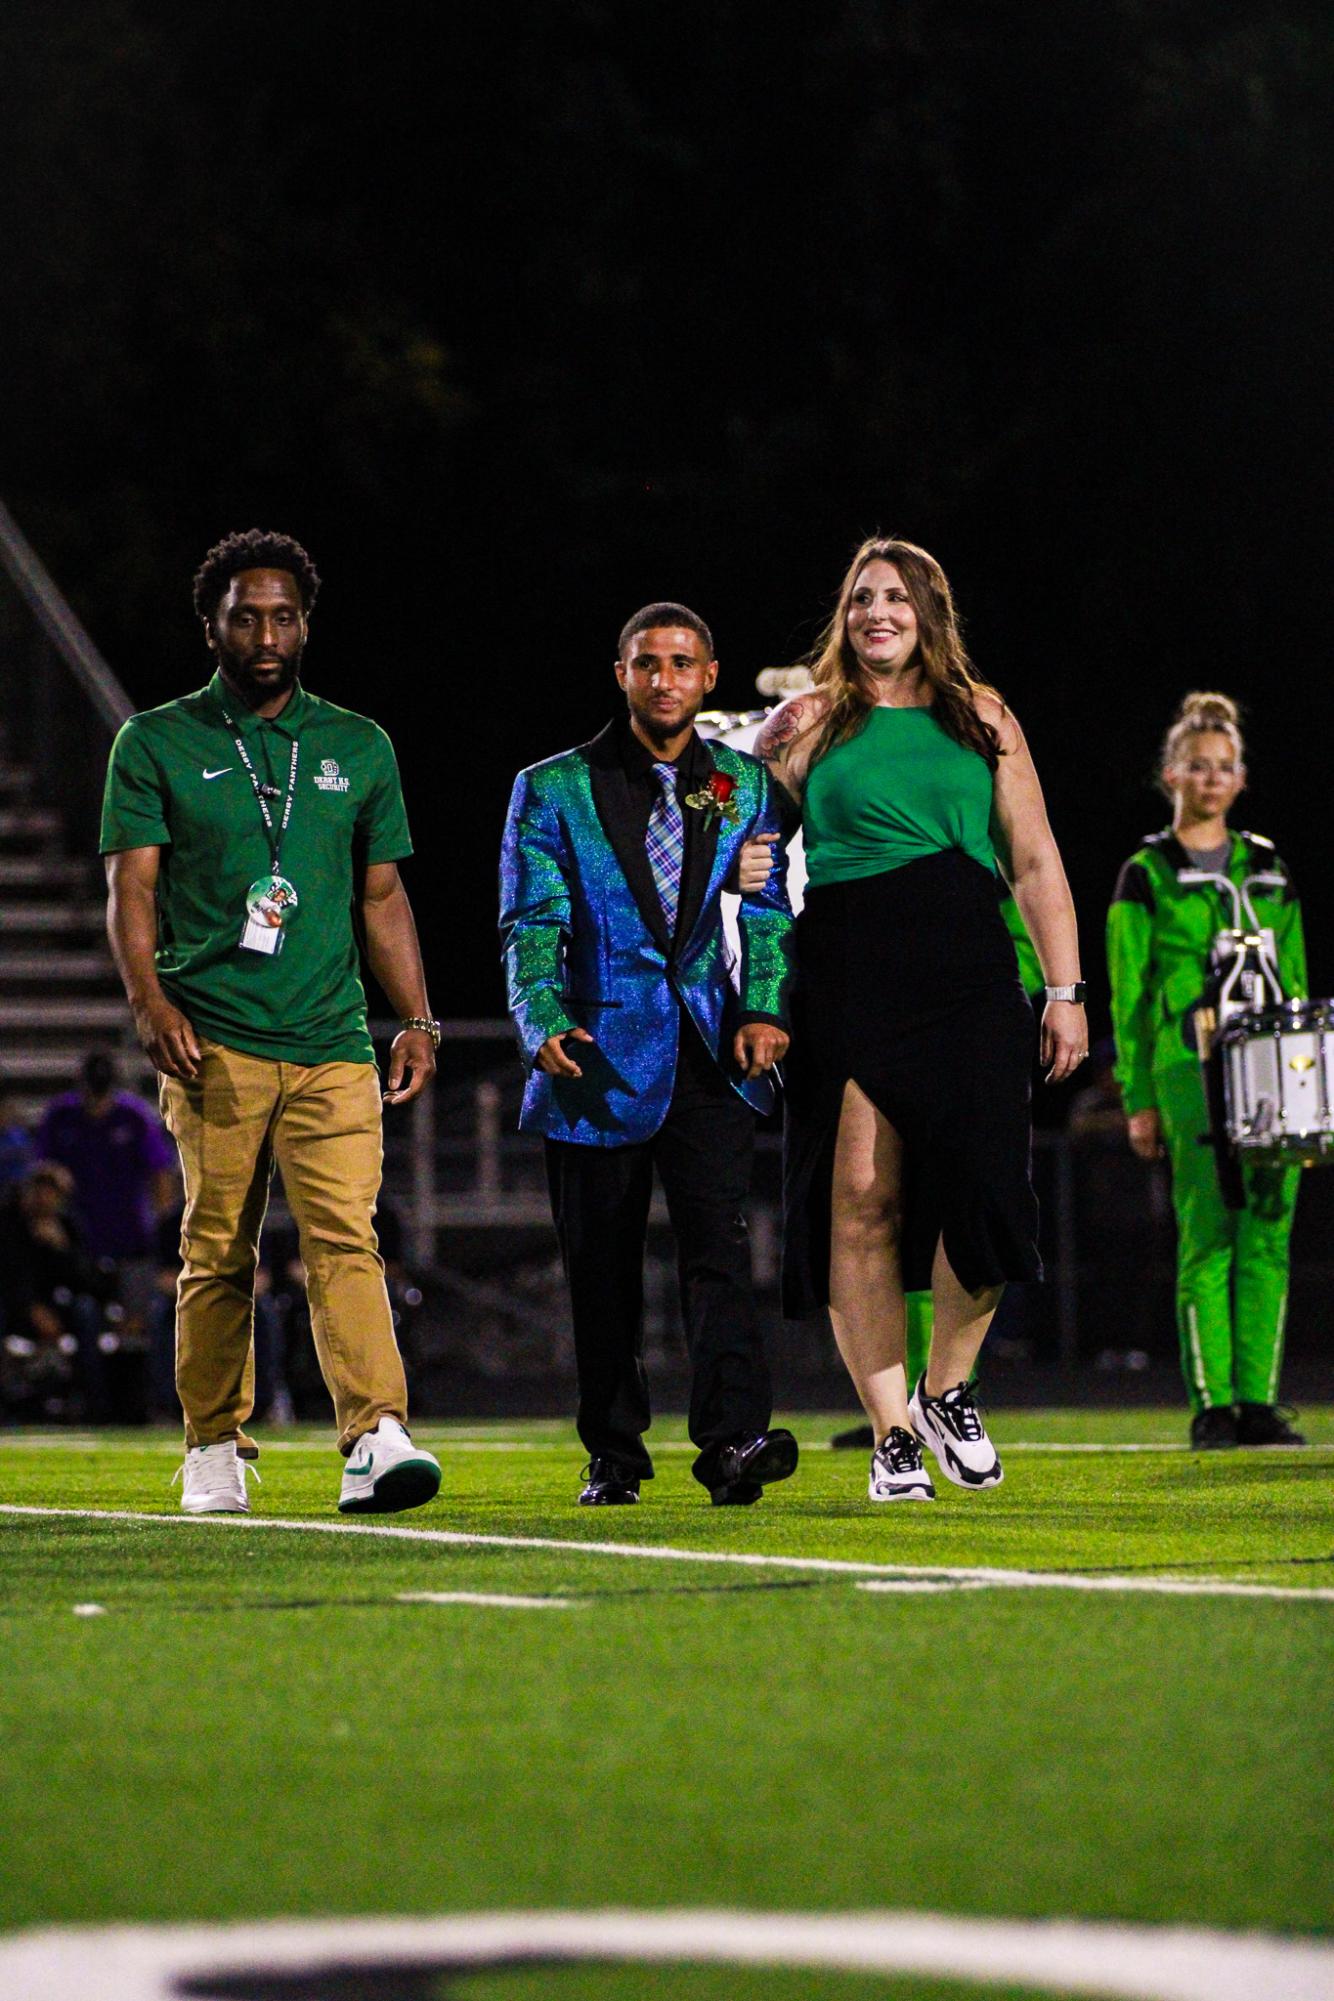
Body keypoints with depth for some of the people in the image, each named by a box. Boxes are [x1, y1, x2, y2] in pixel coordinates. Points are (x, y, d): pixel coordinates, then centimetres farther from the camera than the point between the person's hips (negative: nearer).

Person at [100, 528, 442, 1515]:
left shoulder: (359, 748, 16)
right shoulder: (157, 745, 7)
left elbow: (383, 896, 19)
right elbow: (132, 888, 1)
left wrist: (417, 1020, 10)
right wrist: (148, 997, -15)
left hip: (332, 1043, 1)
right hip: (212, 1043, -1)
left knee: (345, 1237, -13)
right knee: (218, 1255, 2)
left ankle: (377, 1438, -25)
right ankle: (214, 1451, 14)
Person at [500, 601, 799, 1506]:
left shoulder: (746, 785, 11)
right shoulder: (554, 789, 4)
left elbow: (768, 914, 9)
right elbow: (530, 928, -1)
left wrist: (764, 1009, -8)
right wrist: (544, 1025, -18)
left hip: (707, 1056, 1)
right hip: (602, 1053, 0)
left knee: (718, 1242, -15)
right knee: (603, 1266, 5)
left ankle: (735, 1438, -23)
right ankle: (613, 1455, 16)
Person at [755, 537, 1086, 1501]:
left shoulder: (982, 718, 14)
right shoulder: (810, 724, 12)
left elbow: (1035, 863, 13)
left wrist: (1066, 991, 6)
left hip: (966, 972, 0)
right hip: (846, 977, 0)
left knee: (982, 1183, -14)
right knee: (861, 1199, -6)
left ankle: (948, 1388, 9)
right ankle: (893, 1432, 1)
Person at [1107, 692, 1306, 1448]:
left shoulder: (1269, 870, 17)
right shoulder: (1147, 875, 6)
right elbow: (1128, 994, 4)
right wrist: (1138, 1098, -1)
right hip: (1189, 1065, -4)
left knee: (1268, 1235, -1)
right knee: (1207, 1234, -8)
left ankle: (1259, 1400, 2)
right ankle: (1211, 1404, -6)